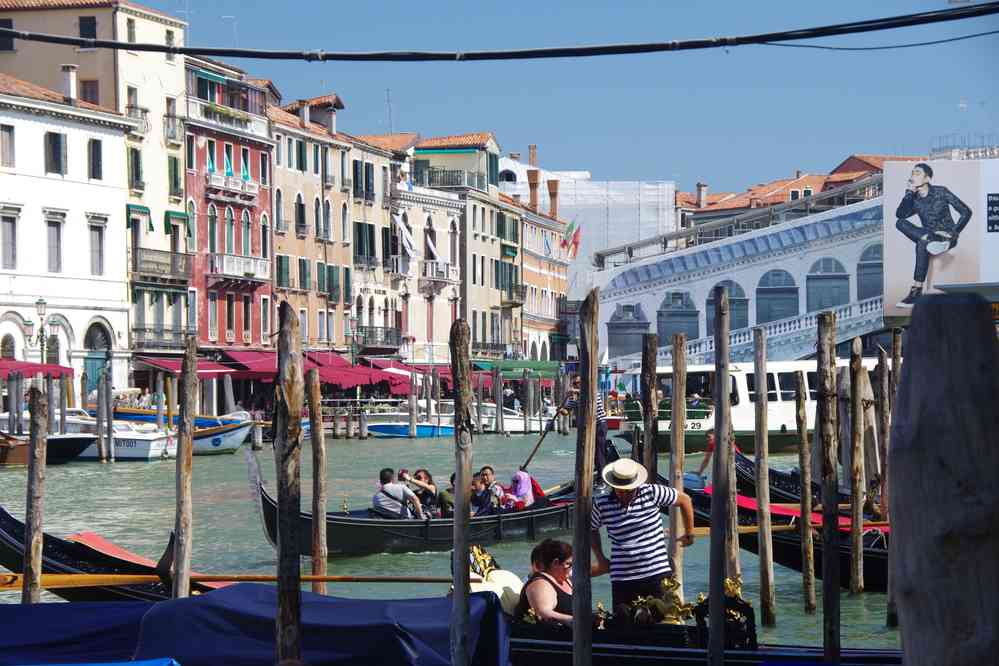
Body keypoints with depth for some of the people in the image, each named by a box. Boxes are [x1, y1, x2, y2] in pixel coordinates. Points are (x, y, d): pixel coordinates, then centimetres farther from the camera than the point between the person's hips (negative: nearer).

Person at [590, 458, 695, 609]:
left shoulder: (652, 492, -7)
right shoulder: (601, 504, -3)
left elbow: (685, 500, 8)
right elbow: (592, 529, 18)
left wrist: (689, 534, 14)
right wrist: (600, 559, 11)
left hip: (658, 574, -1)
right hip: (622, 578, 1)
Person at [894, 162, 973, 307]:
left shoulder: (941, 192, -6)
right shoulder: (914, 199, 6)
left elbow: (966, 212, -7)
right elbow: (900, 215, -11)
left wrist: (953, 233, -15)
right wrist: (909, 192, -14)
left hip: (945, 236, -5)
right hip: (928, 234, 5)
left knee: (922, 244, -37)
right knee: (900, 223, -18)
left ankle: (916, 292, -40)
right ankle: (931, 241, -36)